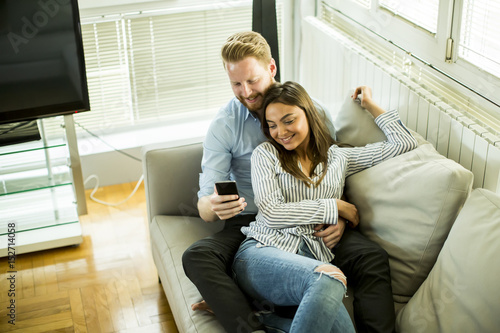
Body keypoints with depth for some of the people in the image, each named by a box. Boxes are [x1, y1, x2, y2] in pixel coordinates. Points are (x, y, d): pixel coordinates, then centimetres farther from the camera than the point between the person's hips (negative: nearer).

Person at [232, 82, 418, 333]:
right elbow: (272, 213, -1)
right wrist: (335, 206, 1)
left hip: (314, 254, 3)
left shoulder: (338, 157, 20)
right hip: (262, 251, -2)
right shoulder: (265, 154, 14)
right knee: (328, 279, -38)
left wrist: (370, 104, 28)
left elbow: (404, 143, 23)